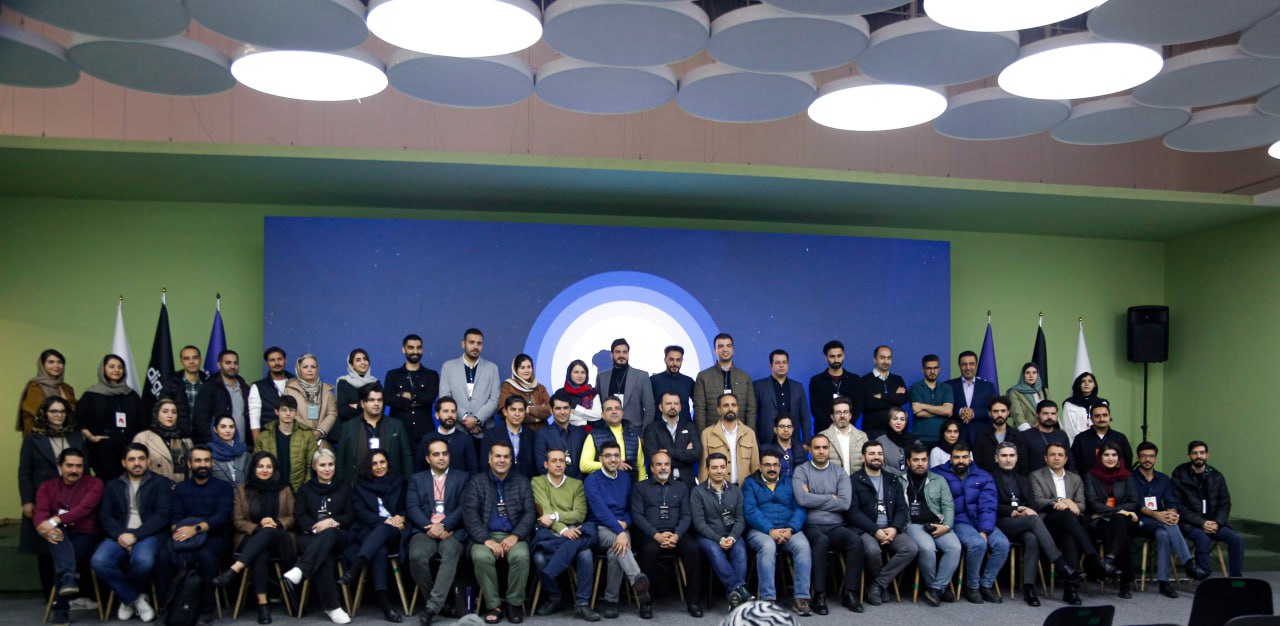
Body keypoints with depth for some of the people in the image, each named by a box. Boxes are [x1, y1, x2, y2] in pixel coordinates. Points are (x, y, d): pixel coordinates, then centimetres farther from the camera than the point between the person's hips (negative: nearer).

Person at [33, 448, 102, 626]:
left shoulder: (94, 483, 5)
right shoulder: (47, 487, 13)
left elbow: (85, 508, -13)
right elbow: (39, 512, -5)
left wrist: (55, 520, -27)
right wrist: (45, 528, -29)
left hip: (85, 535, -2)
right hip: (59, 537, 2)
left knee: (60, 559, -32)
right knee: (57, 530, -34)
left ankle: (61, 608, -18)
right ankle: (69, 576, -52)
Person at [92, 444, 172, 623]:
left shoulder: (161, 483, 8)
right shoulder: (112, 485, 19)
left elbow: (163, 515, -3)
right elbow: (105, 516, 9)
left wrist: (135, 535, -14)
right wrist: (120, 535, -12)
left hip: (149, 535, -3)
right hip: (120, 536, 3)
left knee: (143, 561, -35)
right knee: (99, 561, -28)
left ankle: (127, 597, -1)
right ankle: (136, 598, -8)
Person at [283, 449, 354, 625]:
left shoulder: (345, 487, 19)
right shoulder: (305, 489, 21)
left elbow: (351, 517, 10)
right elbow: (299, 518, 7)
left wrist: (332, 522, -11)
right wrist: (316, 526, -14)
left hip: (338, 537, 0)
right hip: (310, 537, 0)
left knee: (329, 533, -40)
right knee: (324, 555, -37)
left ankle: (300, 570, -55)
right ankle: (332, 606, -40)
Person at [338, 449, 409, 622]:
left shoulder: (399, 482, 23)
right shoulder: (360, 485, 20)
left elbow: (408, 508, 16)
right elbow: (360, 512, 5)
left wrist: (401, 518, -9)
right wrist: (385, 520, -12)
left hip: (393, 532, 0)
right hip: (368, 532, 0)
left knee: (383, 529, -38)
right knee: (379, 550, -37)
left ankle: (353, 569, -57)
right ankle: (383, 601, -49)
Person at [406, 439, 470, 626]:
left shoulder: (462, 477, 15)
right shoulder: (416, 479, 18)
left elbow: (464, 507, 3)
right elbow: (412, 508, 4)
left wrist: (444, 526, -13)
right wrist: (431, 527, -13)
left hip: (452, 531, -1)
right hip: (425, 530, 1)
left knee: (450, 554, -34)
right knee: (417, 556, -30)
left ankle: (433, 606, -34)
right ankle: (438, 602, -11)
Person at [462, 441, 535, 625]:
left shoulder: (522, 483, 14)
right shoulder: (476, 482, 9)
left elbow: (530, 513, 4)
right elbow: (470, 514, -3)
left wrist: (515, 536, -15)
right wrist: (486, 540, -19)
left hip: (513, 536, 1)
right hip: (485, 536, -1)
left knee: (521, 556, -32)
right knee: (481, 557, -34)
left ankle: (515, 603, -11)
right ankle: (493, 605, -14)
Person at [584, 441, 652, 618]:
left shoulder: (625, 478, 13)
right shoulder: (592, 480, -4)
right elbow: (600, 510, -18)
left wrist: (625, 523, -5)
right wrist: (619, 532, -30)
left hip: (622, 527, 3)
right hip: (601, 529, -3)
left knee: (616, 549, -32)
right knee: (617, 541, -37)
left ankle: (611, 600, -22)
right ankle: (638, 580, -59)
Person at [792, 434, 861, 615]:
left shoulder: (840, 472, 11)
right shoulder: (801, 471, 4)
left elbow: (845, 503, -4)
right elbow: (802, 499, -14)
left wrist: (814, 500, -6)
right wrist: (831, 498, -4)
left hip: (836, 526, 3)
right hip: (812, 527, -3)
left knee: (855, 540, -27)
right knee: (821, 540, -36)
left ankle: (850, 592, -15)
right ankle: (819, 594, -24)